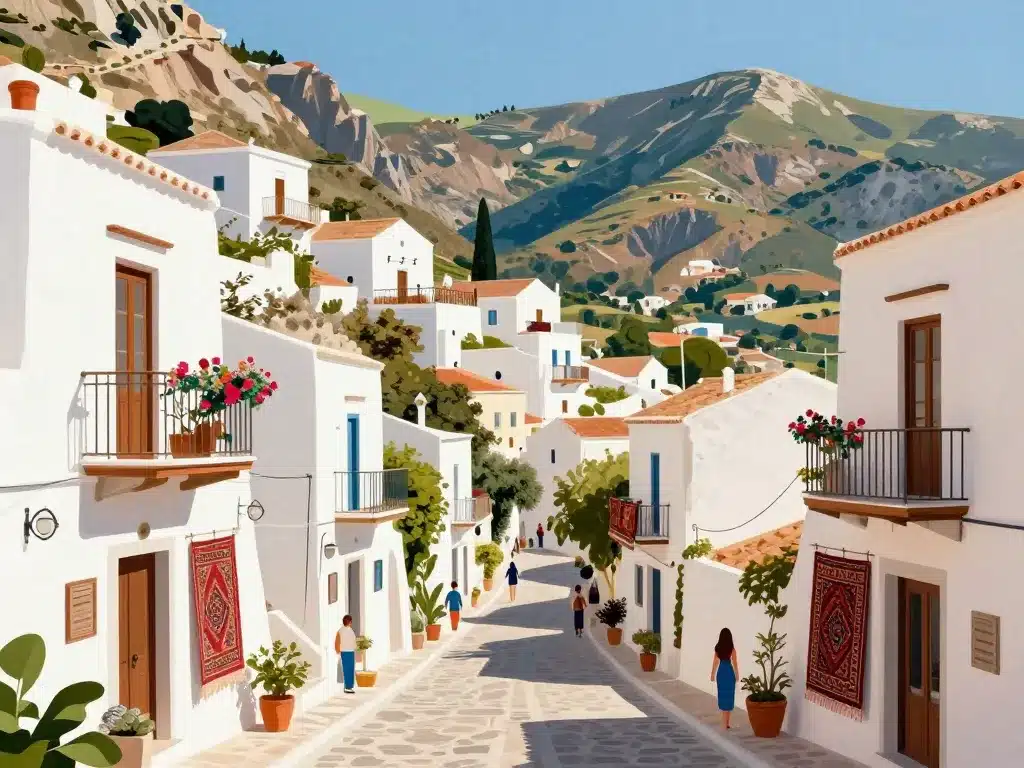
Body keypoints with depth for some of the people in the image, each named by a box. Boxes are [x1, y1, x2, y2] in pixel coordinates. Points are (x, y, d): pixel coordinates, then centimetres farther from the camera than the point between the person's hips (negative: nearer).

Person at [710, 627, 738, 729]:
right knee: (729, 695, 2)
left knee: (722, 694, 13)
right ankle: (726, 722, 3)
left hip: (721, 672, 4)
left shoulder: (717, 648, -2)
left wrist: (713, 674, 11)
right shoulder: (732, 649, -12)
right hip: (729, 672, -4)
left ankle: (724, 721, 22)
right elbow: (735, 663, -8)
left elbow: (715, 662, 3)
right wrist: (737, 675, 4)